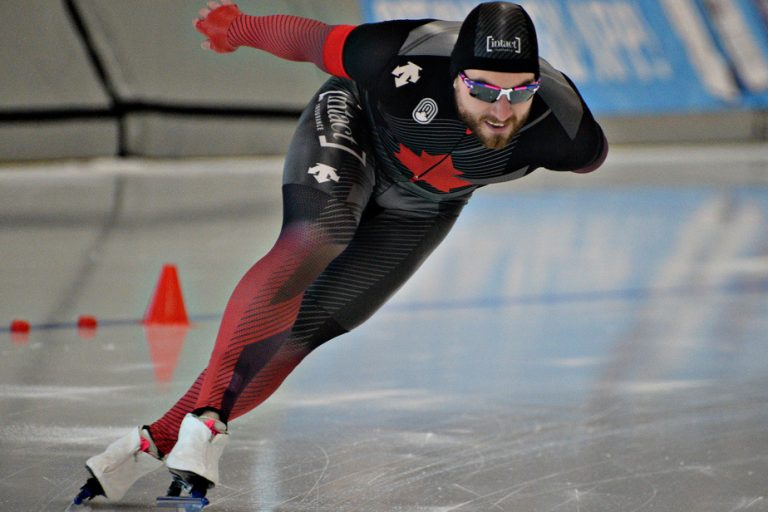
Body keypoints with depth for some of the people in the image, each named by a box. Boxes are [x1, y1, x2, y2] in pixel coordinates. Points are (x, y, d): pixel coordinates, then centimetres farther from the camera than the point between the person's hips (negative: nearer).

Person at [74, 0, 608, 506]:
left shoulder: (559, 125, -33)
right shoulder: (408, 63, -39)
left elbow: (591, 153, -8)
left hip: (418, 205, 3)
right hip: (355, 126, -3)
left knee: (301, 330, -5)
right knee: (312, 244, -33)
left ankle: (163, 439, -3)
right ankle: (206, 415, -34)